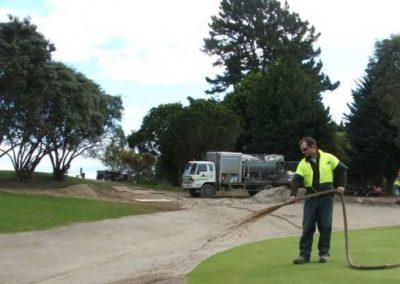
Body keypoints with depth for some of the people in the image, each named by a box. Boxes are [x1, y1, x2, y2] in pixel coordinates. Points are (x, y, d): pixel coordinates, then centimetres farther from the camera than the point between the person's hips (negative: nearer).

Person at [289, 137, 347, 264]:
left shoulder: (328, 158, 1)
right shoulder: (303, 163, 4)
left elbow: (342, 169, 8)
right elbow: (297, 180, -7)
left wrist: (341, 185, -1)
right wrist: (293, 194, -22)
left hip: (327, 197, -2)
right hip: (310, 197, 2)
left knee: (325, 226, 3)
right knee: (307, 227, 1)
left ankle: (324, 253, 14)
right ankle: (304, 254, 5)